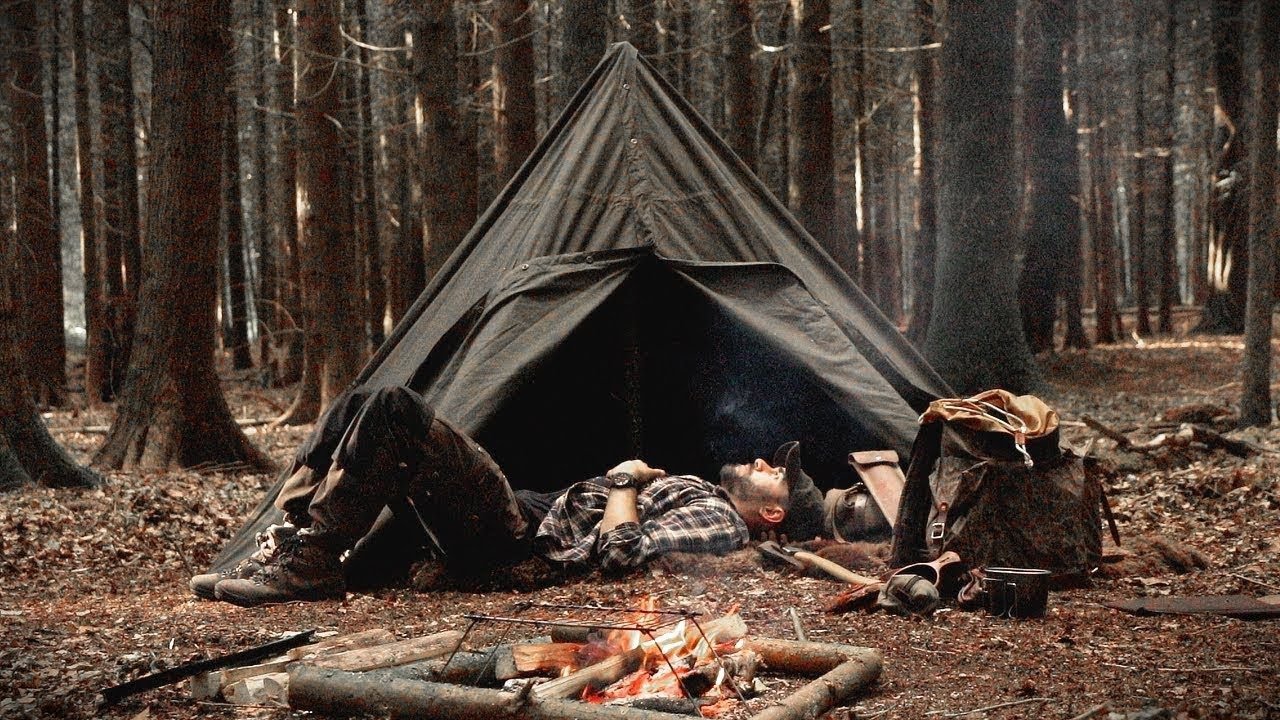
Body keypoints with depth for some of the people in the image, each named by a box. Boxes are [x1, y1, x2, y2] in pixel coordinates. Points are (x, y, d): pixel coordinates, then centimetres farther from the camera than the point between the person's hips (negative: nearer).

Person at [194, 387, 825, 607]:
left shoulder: (719, 524, -8)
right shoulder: (702, 492, 23)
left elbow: (617, 550, -25)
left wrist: (624, 482, -8)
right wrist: (631, 481, 15)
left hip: (515, 536, -9)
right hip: (527, 507, 9)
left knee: (396, 412, -23)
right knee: (359, 409, 1)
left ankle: (308, 566, -19)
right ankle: (287, 542, -4)